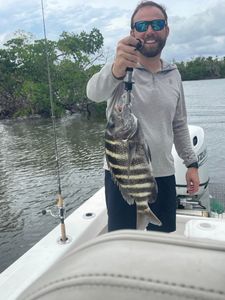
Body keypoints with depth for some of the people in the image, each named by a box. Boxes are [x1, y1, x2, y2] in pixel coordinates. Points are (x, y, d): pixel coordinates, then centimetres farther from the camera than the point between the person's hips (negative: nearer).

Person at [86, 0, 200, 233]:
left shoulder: (174, 75, 8)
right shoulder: (120, 69, -7)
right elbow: (94, 93, -29)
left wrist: (191, 163, 10)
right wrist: (116, 69, -50)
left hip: (164, 176, 4)